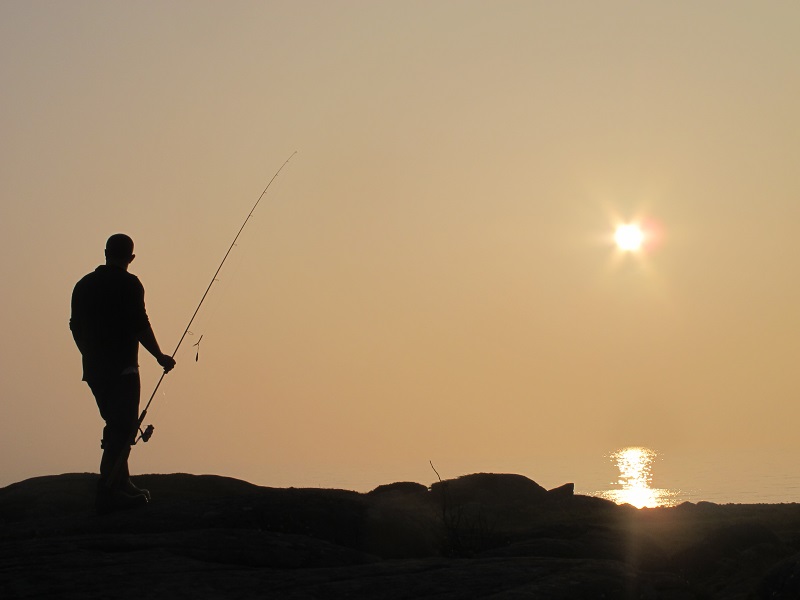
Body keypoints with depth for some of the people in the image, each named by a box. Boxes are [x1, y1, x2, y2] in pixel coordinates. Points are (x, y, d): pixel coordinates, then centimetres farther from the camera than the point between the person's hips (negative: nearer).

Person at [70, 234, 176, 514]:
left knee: (116, 426, 19)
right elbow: (140, 326, -13)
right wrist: (161, 357, -2)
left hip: (94, 369, 7)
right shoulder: (128, 284, -9)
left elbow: (76, 327, 15)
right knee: (123, 429, -6)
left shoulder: (84, 285, 11)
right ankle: (108, 493, -13)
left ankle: (122, 486, 26)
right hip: (121, 368, -7)